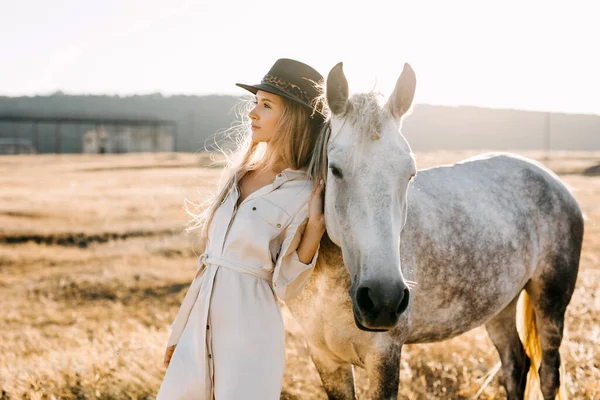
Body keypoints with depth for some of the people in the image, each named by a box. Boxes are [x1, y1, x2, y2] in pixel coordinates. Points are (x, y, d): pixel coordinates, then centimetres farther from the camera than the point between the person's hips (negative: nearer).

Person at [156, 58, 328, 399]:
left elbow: (285, 288, -12)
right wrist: (180, 332, 17)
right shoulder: (241, 170, 6)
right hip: (200, 323, 7)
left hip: (249, 329, -6)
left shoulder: (303, 193, -12)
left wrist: (315, 226, -23)